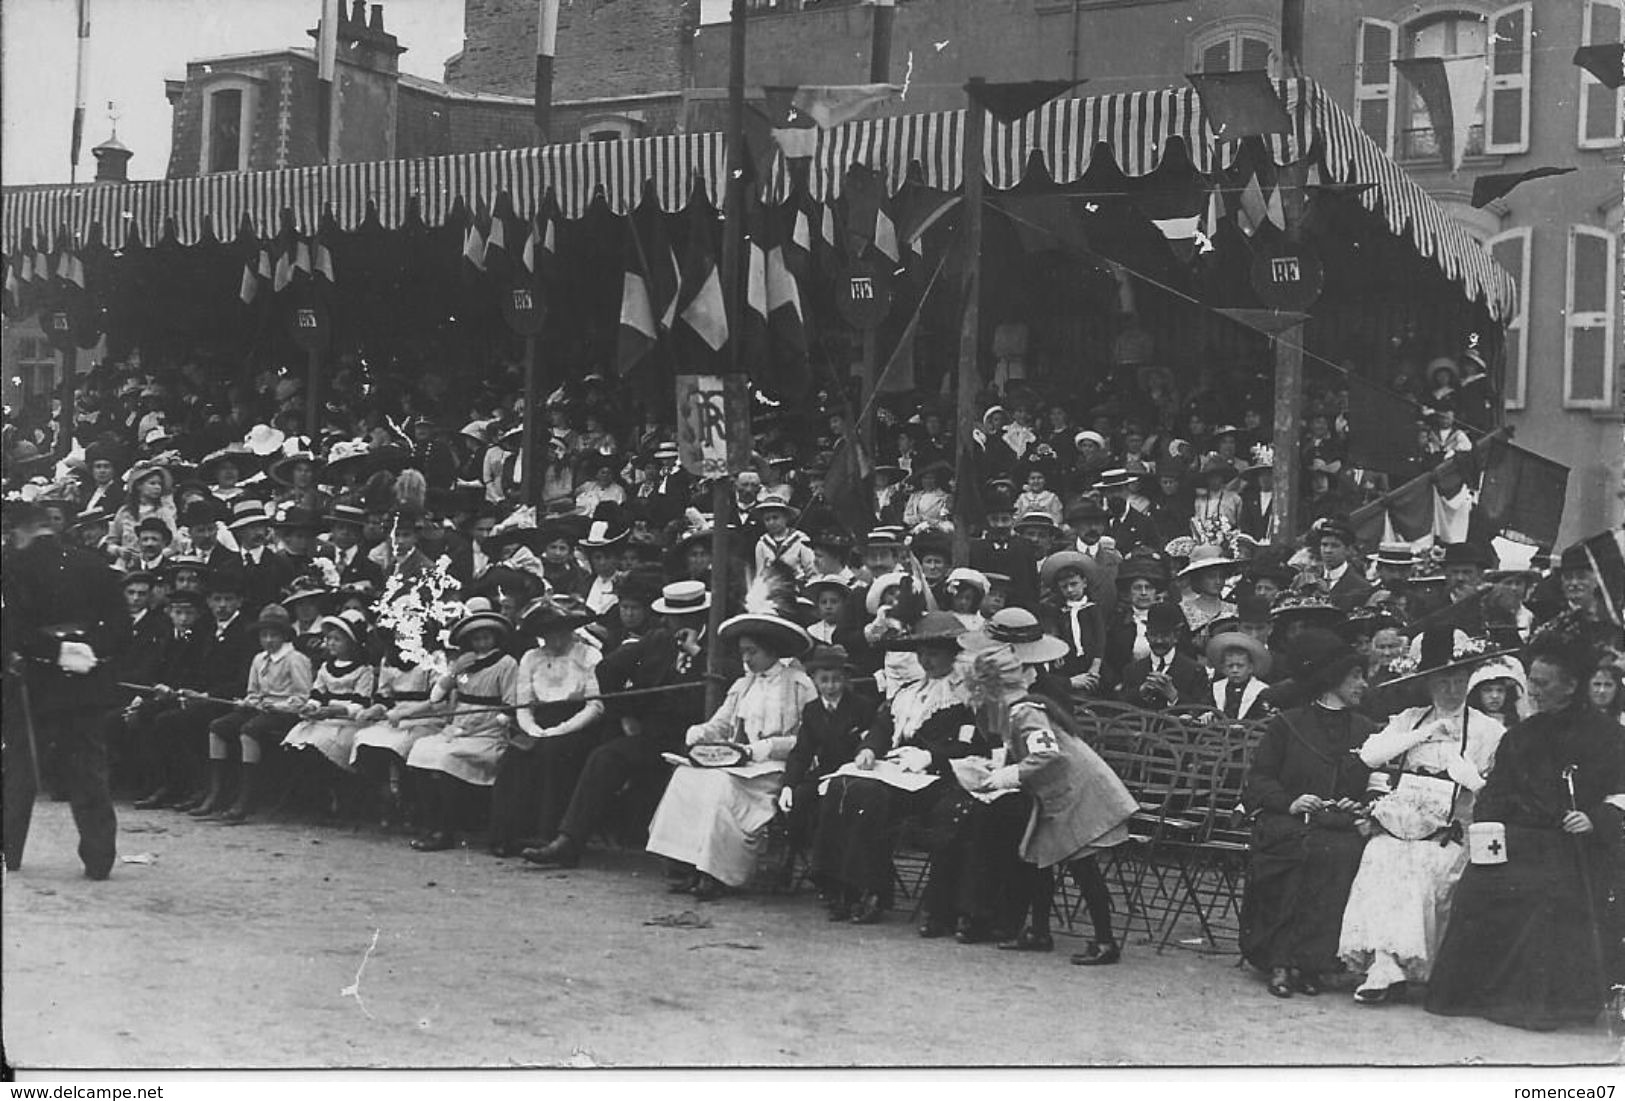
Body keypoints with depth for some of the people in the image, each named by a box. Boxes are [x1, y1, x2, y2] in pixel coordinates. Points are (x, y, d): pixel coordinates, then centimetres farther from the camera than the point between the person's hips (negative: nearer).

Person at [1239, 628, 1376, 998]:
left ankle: (1308, 962, -31)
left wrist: (1363, 807, -3)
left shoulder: (1366, 731, 23)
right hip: (1287, 822, -2)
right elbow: (1258, 780, 8)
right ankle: (1281, 959, -31)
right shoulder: (1287, 725, 14)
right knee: (1308, 849, -36)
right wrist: (1289, 801, -10)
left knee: (1343, 853, -33)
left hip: (1344, 826, 2)